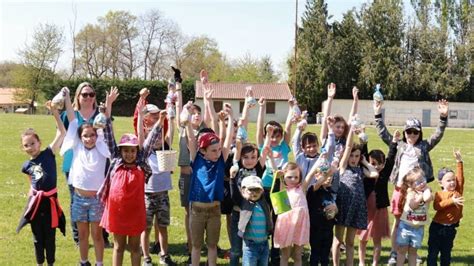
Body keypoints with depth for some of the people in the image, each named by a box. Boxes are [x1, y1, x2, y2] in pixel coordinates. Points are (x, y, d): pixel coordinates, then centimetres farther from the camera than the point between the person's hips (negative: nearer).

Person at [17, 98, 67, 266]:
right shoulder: (27, 166, 1)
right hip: (35, 201, 3)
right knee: (38, 237, 14)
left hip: (50, 201, -3)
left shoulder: (48, 154, -8)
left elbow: (62, 133, -15)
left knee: (50, 236, 10)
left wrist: (55, 113, -21)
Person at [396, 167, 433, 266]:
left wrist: (426, 188, -11)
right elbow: (412, 205, -24)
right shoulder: (410, 192, -8)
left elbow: (427, 198, -27)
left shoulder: (427, 192, -2)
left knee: (413, 251, 14)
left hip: (418, 228, 2)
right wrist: (421, 195, -16)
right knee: (402, 249, 8)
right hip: (405, 225, -2)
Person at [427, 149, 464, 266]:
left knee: (446, 252, 14)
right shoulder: (439, 194, -8)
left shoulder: (458, 191, 1)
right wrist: (451, 201, -32)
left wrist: (459, 162, -17)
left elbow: (460, 177, -11)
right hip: (437, 226, -3)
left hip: (450, 228, 3)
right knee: (433, 251, 3)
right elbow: (436, 206, -24)